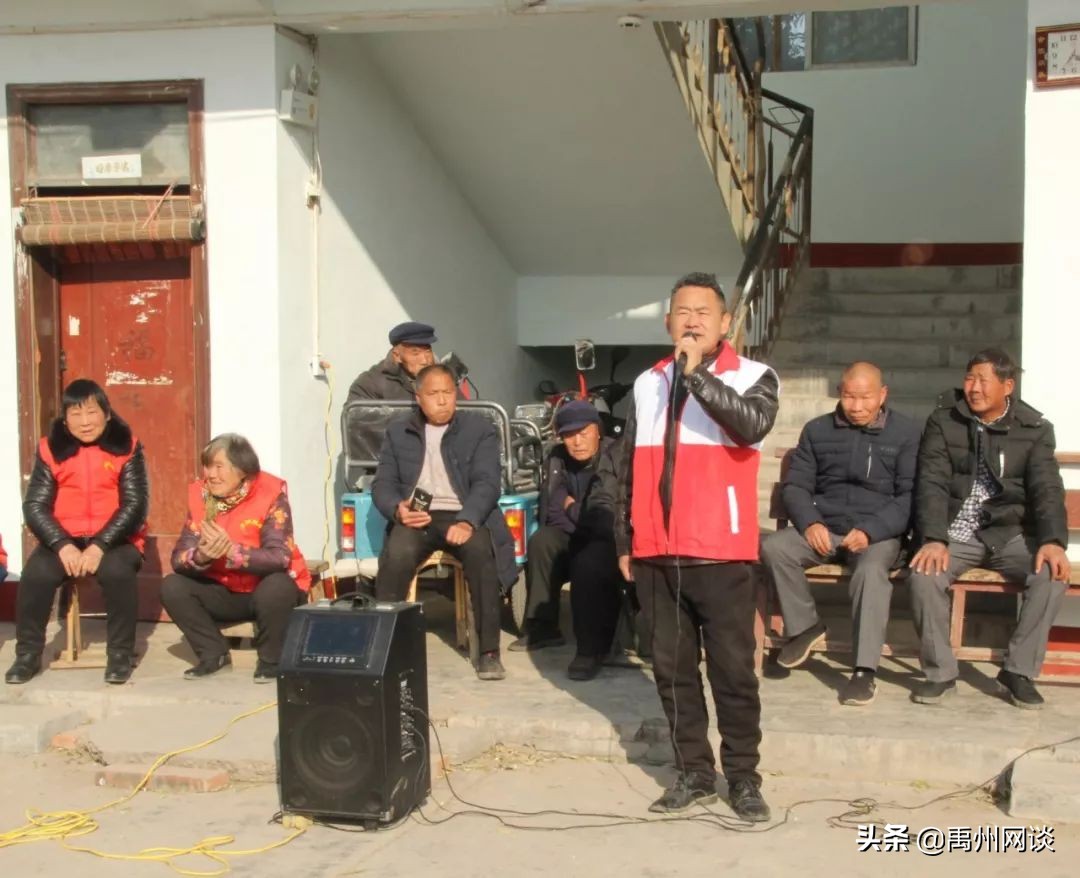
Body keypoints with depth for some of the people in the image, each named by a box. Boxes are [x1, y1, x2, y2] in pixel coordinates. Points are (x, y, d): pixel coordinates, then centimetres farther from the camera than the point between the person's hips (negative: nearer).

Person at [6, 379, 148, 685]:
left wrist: (100, 546, -21)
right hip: (64, 538, 2)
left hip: (114, 538, -2)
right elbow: (35, 506, -4)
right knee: (36, 573, -26)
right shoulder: (50, 449, 1)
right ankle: (28, 654, -6)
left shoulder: (126, 447, -3)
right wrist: (62, 545, -20)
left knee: (117, 571, -33)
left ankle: (120, 653, -15)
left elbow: (135, 504, -9)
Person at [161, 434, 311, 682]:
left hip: (267, 589, -4)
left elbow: (279, 558, -30)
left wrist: (230, 550, -43)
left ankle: (271, 660, -10)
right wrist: (200, 557, -37)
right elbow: (178, 558, -13)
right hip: (224, 590, 4)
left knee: (275, 587, -36)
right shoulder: (199, 494, -8)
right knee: (172, 587, -16)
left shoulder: (271, 493, -20)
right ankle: (214, 653, 3)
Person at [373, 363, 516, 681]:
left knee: (481, 551, -34)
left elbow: (487, 483, -6)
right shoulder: (398, 431, 13)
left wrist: (466, 522, -25)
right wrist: (397, 509, -16)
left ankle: (489, 652, -26)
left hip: (464, 516, -1)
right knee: (397, 555, -32)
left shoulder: (480, 429, 6)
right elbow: (383, 483, 9)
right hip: (416, 517, 1)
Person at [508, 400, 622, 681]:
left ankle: (592, 648, -24)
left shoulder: (616, 458, -17)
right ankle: (541, 627, -8)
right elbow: (549, 515, 5)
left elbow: (607, 520, -23)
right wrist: (579, 513, -13)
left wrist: (570, 509, -9)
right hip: (576, 538, 6)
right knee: (541, 541, -21)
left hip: (611, 539, -6)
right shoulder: (556, 460, 2)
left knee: (589, 562, -34)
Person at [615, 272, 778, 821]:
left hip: (719, 553, -4)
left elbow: (752, 426, -23)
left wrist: (697, 374, -21)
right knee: (672, 668, 10)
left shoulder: (753, 377, 0)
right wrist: (624, 542, 14)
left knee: (733, 668, 1)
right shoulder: (647, 384, 13)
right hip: (656, 554, 5)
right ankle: (694, 773, 21)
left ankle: (743, 777, 13)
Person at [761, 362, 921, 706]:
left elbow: (910, 496, -3)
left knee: (871, 570, -36)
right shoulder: (817, 430, 12)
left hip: (878, 533, -3)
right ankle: (806, 626, -5)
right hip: (823, 529, 3)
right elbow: (796, 486, 9)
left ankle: (864, 670, -29)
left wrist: (870, 532, -17)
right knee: (772, 547, -25)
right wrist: (810, 523, -12)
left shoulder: (906, 433, 4)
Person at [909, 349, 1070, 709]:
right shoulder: (944, 422, 1)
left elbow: (1047, 489, -6)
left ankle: (1019, 671, -12)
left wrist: (1053, 541, -26)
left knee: (1053, 572, -27)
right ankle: (940, 673, -12)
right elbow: (932, 484, -8)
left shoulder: (1034, 429, 3)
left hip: (1009, 534, 1)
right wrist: (933, 539, -24)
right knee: (924, 574, -30)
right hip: (955, 534, -1)